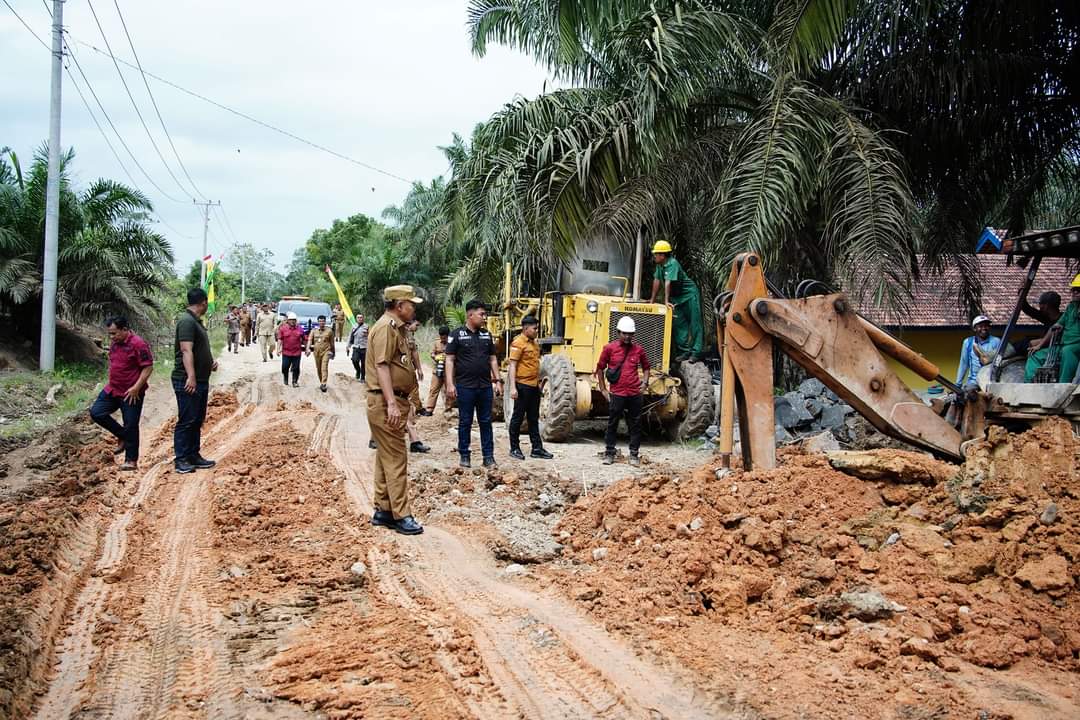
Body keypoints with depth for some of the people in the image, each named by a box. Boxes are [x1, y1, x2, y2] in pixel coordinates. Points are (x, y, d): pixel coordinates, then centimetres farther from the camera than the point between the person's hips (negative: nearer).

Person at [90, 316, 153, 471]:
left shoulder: (138, 344, -17)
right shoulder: (114, 344, 9)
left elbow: (148, 367, -18)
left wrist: (136, 388, -21)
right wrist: (111, 382, 16)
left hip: (131, 394, -8)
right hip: (112, 389, 8)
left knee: (130, 426, -2)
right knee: (96, 412, 0)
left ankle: (131, 461, 8)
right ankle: (122, 437, 15)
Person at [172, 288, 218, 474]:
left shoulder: (196, 321, 17)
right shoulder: (187, 321, -15)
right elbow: (186, 350, -24)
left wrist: (211, 362, 14)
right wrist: (191, 377, -30)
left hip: (201, 381, 10)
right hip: (188, 382, -10)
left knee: (197, 421, 14)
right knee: (186, 421, -5)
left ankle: (194, 455, 22)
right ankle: (181, 460, 0)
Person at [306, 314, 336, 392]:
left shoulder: (329, 330, 4)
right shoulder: (314, 330, 9)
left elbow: (332, 342, 11)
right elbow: (309, 340, -3)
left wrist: (332, 352, 16)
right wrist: (308, 348, -19)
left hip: (326, 351, -3)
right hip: (317, 352, 3)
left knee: (324, 368, -16)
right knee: (318, 369, 10)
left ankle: (323, 384, -23)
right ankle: (321, 382, 27)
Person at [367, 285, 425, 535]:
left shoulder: (397, 328, 18)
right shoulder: (386, 327, -14)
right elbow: (381, 366, -22)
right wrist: (391, 403, -28)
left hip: (394, 401, 11)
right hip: (386, 402, -11)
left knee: (386, 458, 15)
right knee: (395, 460, -9)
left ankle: (383, 510, 22)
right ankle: (401, 516, -6)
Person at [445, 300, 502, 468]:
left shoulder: (486, 335, 11)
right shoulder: (457, 334, -3)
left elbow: (493, 359, 16)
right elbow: (450, 360, -5)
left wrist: (497, 380, 9)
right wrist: (450, 384, -11)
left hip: (485, 386, 4)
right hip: (465, 386, -4)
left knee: (486, 422, 7)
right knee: (465, 422, 5)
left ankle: (488, 456, 11)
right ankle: (464, 455, 15)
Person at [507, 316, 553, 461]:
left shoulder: (535, 343, 14)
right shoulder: (518, 343, -12)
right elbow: (512, 366, -16)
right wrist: (512, 387, -22)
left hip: (534, 386, 8)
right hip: (522, 386, -8)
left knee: (533, 418, 12)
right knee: (518, 417, 2)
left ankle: (537, 448, 16)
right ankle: (514, 448, 10)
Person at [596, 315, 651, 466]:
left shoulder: (638, 350, 6)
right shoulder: (609, 348, -1)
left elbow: (645, 367, 21)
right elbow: (600, 368, 7)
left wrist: (645, 381, 3)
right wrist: (603, 389, 4)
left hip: (634, 394, 2)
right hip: (616, 394, -2)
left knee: (635, 425, 6)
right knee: (612, 424, 5)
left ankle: (634, 454, 14)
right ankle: (609, 453, 15)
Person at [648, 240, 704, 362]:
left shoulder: (672, 264, -24)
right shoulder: (660, 265, 2)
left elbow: (668, 282, -30)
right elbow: (657, 281, 8)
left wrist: (666, 301, -36)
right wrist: (653, 299, 10)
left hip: (689, 295, -9)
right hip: (677, 297, 9)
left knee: (695, 324, -5)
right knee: (678, 324, 6)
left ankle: (696, 352, -6)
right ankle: (684, 351, 11)